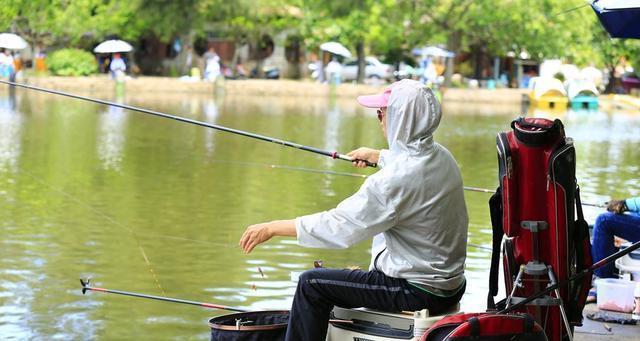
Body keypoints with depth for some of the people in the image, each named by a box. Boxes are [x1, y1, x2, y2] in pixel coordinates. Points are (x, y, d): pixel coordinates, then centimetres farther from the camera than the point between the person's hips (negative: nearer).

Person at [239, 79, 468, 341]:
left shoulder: (396, 179, -26)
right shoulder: (442, 157, 2)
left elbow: (339, 226, -23)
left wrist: (273, 228, -14)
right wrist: (375, 156, 45)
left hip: (418, 292, -9)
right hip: (451, 286, 9)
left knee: (311, 284, -1)